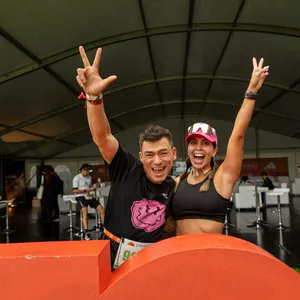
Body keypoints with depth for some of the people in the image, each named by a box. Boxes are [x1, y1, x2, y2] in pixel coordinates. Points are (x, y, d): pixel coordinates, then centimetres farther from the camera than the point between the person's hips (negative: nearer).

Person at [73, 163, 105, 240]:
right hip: (80, 196, -6)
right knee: (85, 211, -33)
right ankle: (86, 233, -39)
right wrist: (85, 190, -17)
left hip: (88, 196, 6)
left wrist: (92, 188, 0)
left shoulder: (89, 177, 15)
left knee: (101, 209, -6)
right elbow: (74, 191, -9)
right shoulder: (77, 178, -4)